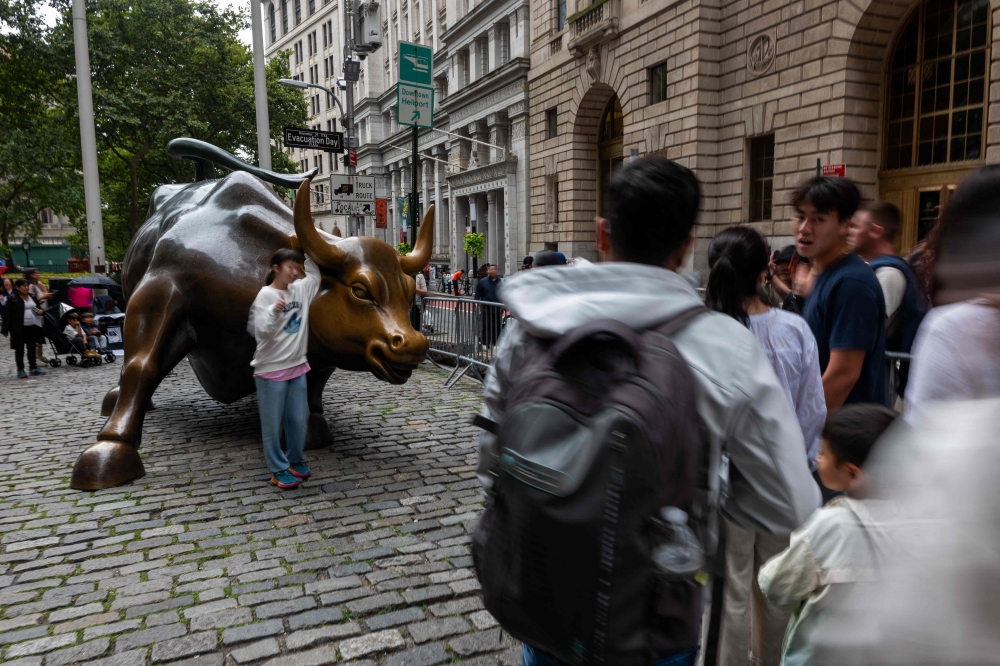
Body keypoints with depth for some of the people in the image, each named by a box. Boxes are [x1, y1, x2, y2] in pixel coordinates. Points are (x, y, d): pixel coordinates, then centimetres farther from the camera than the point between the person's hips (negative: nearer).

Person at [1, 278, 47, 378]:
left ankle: (33, 368, 20)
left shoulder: (32, 297, 9)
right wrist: (5, 329, -13)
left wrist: (40, 311, -2)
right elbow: (7, 315, -8)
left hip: (32, 327, 5)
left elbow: (38, 308, 23)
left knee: (32, 348, 12)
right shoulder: (12, 299, -7)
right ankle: (20, 370, 7)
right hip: (19, 328, -5)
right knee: (19, 349, 2)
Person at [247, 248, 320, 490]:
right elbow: (261, 332, -17)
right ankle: (278, 469, 15)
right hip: (271, 369, -5)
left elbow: (314, 275, 22)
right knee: (273, 423, 5)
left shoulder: (300, 289, 4)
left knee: (298, 418, 13)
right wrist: (274, 311, -34)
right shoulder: (265, 295, -12)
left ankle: (296, 460, 30)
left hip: (297, 366, 6)